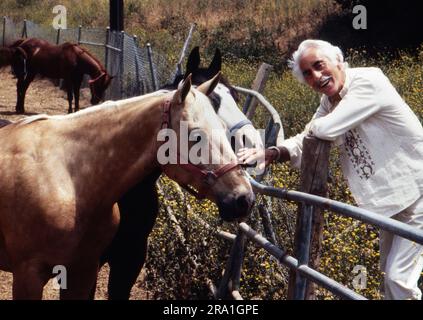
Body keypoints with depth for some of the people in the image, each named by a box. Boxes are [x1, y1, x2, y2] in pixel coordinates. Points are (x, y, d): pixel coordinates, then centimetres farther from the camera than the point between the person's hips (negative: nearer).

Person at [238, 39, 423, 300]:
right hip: (389, 199, 9)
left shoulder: (369, 82, -25)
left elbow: (328, 129, -32)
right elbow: (305, 145, 5)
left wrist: (312, 127, -8)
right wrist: (271, 153, -15)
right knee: (389, 270, 20)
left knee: (399, 276, -9)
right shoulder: (330, 102, 3)